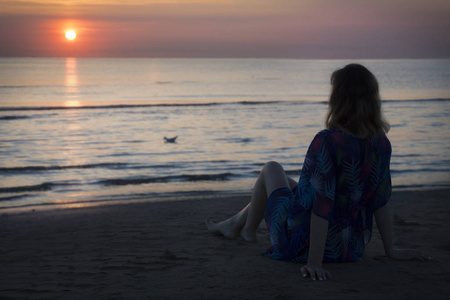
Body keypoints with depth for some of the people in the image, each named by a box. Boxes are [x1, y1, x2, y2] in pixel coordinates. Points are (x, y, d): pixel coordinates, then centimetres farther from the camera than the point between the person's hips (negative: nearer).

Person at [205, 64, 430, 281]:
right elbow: (380, 200, -2)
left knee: (271, 169, 21)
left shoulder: (327, 142, -28)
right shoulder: (381, 144, -9)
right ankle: (234, 224, 55)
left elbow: (321, 206, -29)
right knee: (285, 180, 32)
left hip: (300, 246, -6)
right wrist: (391, 249, 7)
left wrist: (314, 261, -27)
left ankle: (248, 229, 43)